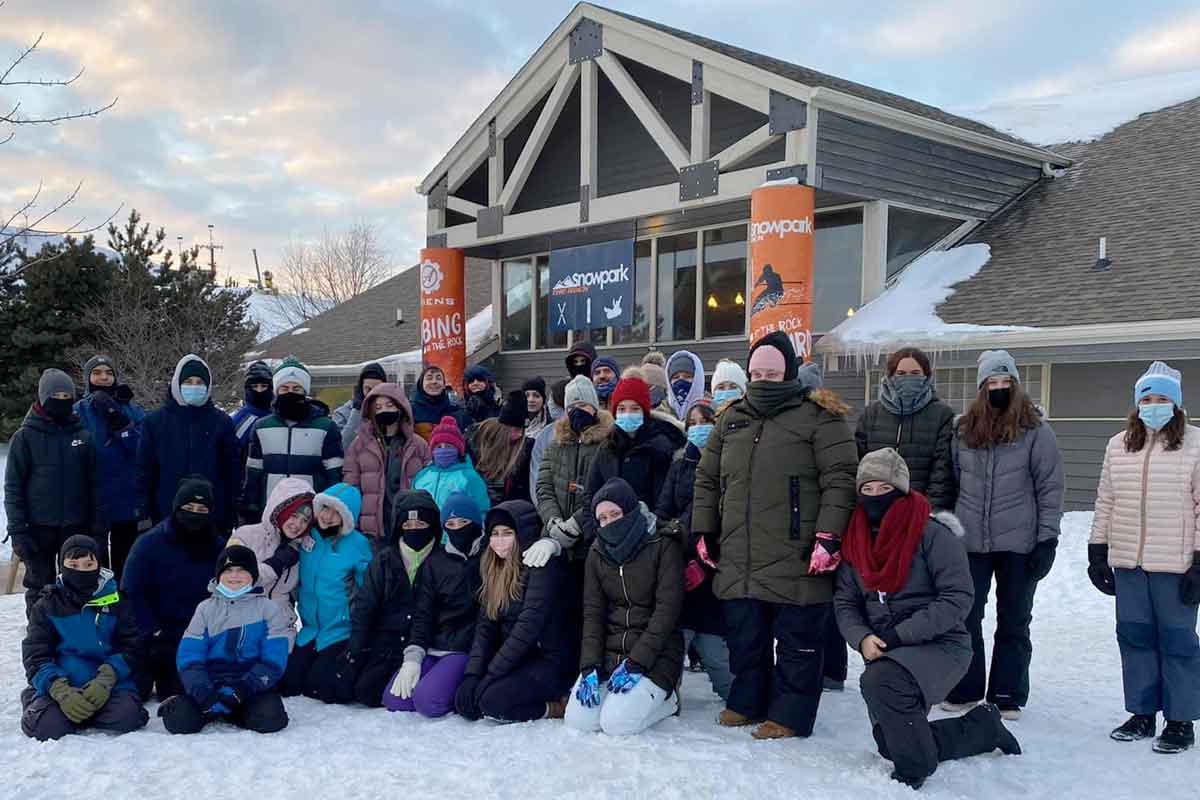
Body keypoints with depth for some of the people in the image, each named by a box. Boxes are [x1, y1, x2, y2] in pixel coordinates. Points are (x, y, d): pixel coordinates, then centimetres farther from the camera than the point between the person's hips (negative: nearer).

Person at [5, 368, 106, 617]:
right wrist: (18, 531, -8)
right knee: (40, 589, 7)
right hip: (39, 528, -2)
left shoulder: (83, 435, 4)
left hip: (77, 526, 2)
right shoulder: (25, 437, -2)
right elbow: (13, 487, -2)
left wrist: (99, 526, 0)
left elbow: (96, 484, 5)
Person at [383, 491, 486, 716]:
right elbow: (423, 613, 5)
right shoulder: (434, 562, 10)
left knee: (427, 701, -24)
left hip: (466, 650, -5)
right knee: (393, 699, -10)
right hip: (432, 649, 5)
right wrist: (412, 658, -6)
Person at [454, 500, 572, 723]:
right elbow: (485, 626, 3)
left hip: (548, 661, -8)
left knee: (491, 698, -29)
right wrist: (472, 674, -12)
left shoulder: (542, 565, -13)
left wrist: (489, 675, -20)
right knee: (463, 700, -12)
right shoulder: (495, 572, 10)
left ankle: (554, 707, -5)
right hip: (515, 661, 8)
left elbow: (528, 626, -20)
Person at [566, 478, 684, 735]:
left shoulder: (663, 545, -9)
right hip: (609, 651, 5)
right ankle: (617, 695, 15)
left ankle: (665, 698, 7)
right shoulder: (598, 552, 6)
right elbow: (592, 611, 2)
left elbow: (667, 608, -14)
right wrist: (590, 666, -11)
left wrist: (635, 663, -19)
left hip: (655, 653, -5)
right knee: (577, 719, -13)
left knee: (616, 723, -21)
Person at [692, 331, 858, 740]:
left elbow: (840, 478, -9)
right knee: (743, 637, 15)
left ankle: (789, 714, 16)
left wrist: (828, 536, -16)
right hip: (738, 561, 6)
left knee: (797, 641, 5)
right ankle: (747, 701, 31)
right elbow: (707, 478, 20)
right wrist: (704, 532, 16)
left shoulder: (817, 416, -3)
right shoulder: (732, 418, 14)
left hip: (795, 562, -5)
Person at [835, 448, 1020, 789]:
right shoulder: (855, 538, 4)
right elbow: (845, 601, 6)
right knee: (890, 744, 8)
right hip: (885, 652, 7)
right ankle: (983, 726, 29)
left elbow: (958, 598, -18)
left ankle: (913, 772, -11)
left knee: (880, 681, -34)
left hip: (940, 645, -7)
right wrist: (863, 638, -15)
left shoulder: (932, 533, -14)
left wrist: (899, 635, -22)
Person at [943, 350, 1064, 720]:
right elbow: (952, 481, 12)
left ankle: (1007, 696, 18)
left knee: (1014, 621, 8)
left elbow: (1050, 488, -4)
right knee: (965, 618, 7)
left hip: (1018, 543, -3)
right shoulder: (964, 430, 6)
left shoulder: (1035, 431, -4)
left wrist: (1047, 538, -9)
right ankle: (964, 690, 20)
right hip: (970, 541, 3)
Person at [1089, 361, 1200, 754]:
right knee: (1135, 637, 11)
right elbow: (1105, 502, 12)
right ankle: (1142, 714, 23)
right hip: (1127, 563, 4)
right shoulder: (1118, 446, 9)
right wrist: (1097, 553, 10)